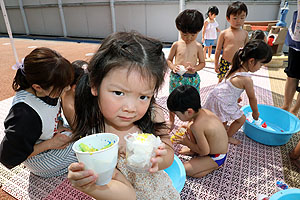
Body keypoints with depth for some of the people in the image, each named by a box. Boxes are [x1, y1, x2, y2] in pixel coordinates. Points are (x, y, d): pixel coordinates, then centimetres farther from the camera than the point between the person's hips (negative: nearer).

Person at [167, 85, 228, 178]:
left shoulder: (196, 126, -36)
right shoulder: (203, 111, -11)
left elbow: (205, 151, -25)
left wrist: (186, 143, -12)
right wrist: (188, 127, 3)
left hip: (216, 157, -8)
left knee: (184, 170, -10)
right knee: (190, 130, 9)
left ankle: (214, 166, 1)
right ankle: (193, 150, 24)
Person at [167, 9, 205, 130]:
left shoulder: (198, 46, 0)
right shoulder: (176, 45, -2)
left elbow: (202, 62, 7)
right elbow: (169, 60, 6)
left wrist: (195, 68, -14)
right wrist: (173, 67, -15)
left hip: (192, 78, 1)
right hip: (176, 77, 0)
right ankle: (171, 121, 35)